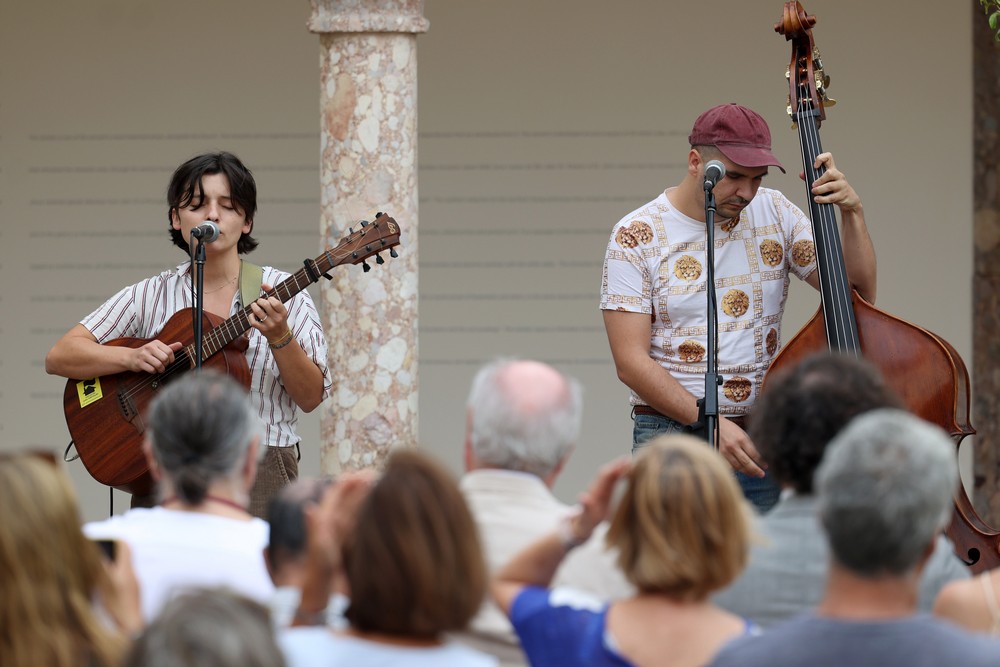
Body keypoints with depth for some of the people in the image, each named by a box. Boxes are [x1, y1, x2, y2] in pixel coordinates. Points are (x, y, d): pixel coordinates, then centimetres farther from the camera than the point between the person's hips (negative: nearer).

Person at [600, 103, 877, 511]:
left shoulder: (775, 214, 7)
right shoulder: (638, 236, -5)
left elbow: (858, 294, 6)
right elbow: (631, 362, -11)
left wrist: (852, 213, -8)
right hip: (673, 429, -3)